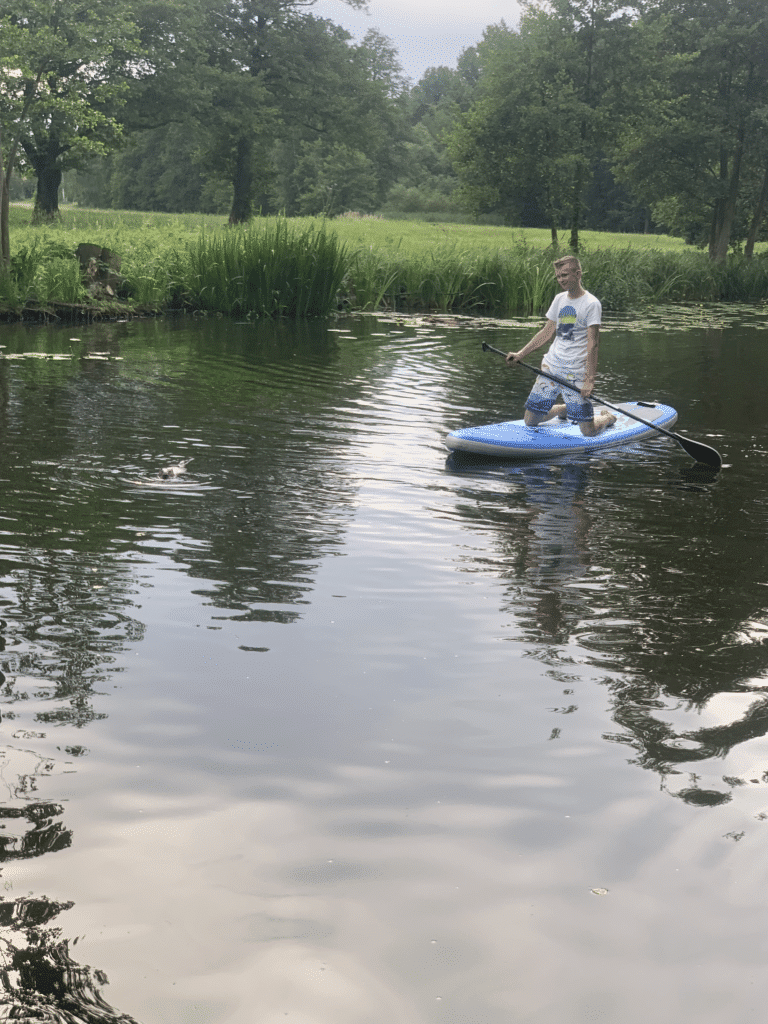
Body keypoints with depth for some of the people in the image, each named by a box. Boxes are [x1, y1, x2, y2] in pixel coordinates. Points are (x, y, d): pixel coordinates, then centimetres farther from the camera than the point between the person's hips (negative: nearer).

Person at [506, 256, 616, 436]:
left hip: (575, 373, -6)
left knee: (588, 431, -8)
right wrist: (520, 354, 12)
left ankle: (608, 417, 27)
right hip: (551, 367, 6)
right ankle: (563, 409, 35)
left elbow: (593, 344, -15)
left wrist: (590, 379, -22)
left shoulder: (591, 304, -9)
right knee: (530, 421, 7)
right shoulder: (559, 299, 11)